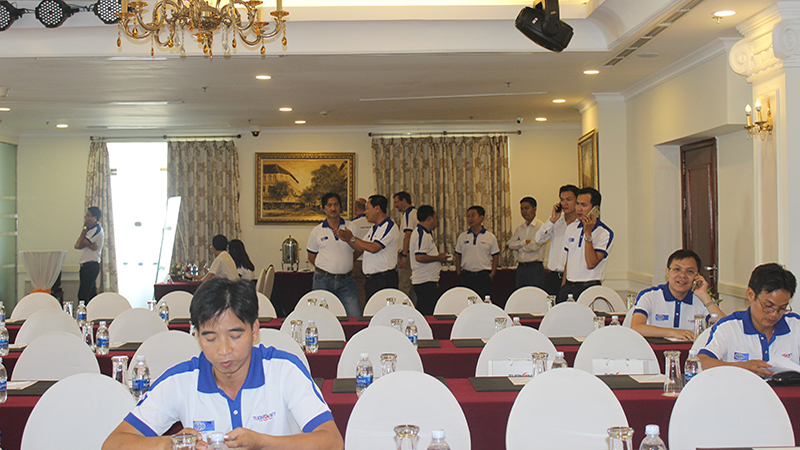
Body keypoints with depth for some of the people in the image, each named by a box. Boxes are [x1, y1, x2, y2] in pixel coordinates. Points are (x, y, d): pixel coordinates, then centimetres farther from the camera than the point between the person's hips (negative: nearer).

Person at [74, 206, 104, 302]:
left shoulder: (96, 230, -13)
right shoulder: (90, 229, 17)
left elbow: (80, 245, -16)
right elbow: (76, 246, 7)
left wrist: (84, 228, -9)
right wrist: (89, 245, -14)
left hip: (91, 265, -10)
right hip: (86, 265, 10)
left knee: (82, 296, -12)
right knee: (91, 295, 11)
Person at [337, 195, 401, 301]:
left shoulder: (389, 226, -10)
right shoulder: (374, 228, 19)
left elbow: (374, 248, -20)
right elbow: (360, 249, 20)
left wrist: (352, 238, -14)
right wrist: (347, 239, 3)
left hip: (384, 280, -9)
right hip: (371, 280, 9)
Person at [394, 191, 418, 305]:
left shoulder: (408, 214, -10)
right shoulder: (415, 212, 19)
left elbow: (408, 235, -19)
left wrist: (404, 255, -22)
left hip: (408, 254, -10)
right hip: (415, 255, 10)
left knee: (404, 287, -10)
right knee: (412, 287, 12)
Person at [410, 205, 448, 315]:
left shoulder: (424, 233, 19)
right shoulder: (422, 234, -15)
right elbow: (419, 257, -25)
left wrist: (438, 256, 20)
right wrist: (438, 258, -15)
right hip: (425, 282, -11)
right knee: (427, 315, -10)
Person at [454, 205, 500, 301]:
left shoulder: (490, 237, 3)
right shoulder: (462, 237, 8)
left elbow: (496, 256, 6)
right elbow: (458, 256, 13)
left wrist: (492, 274, -2)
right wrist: (458, 273, 3)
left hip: (483, 276, -1)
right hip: (466, 276, 2)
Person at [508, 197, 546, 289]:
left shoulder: (541, 226, -4)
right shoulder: (520, 228, 16)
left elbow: (534, 246, -14)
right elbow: (511, 244, 5)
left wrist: (519, 246, 0)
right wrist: (525, 242, -8)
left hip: (535, 267, -6)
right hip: (521, 267, 6)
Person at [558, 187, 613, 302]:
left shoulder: (605, 233, -7)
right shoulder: (571, 228, 12)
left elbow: (591, 264, -17)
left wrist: (588, 233, -18)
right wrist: (563, 287, 14)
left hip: (588, 288, -5)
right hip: (568, 285, 5)